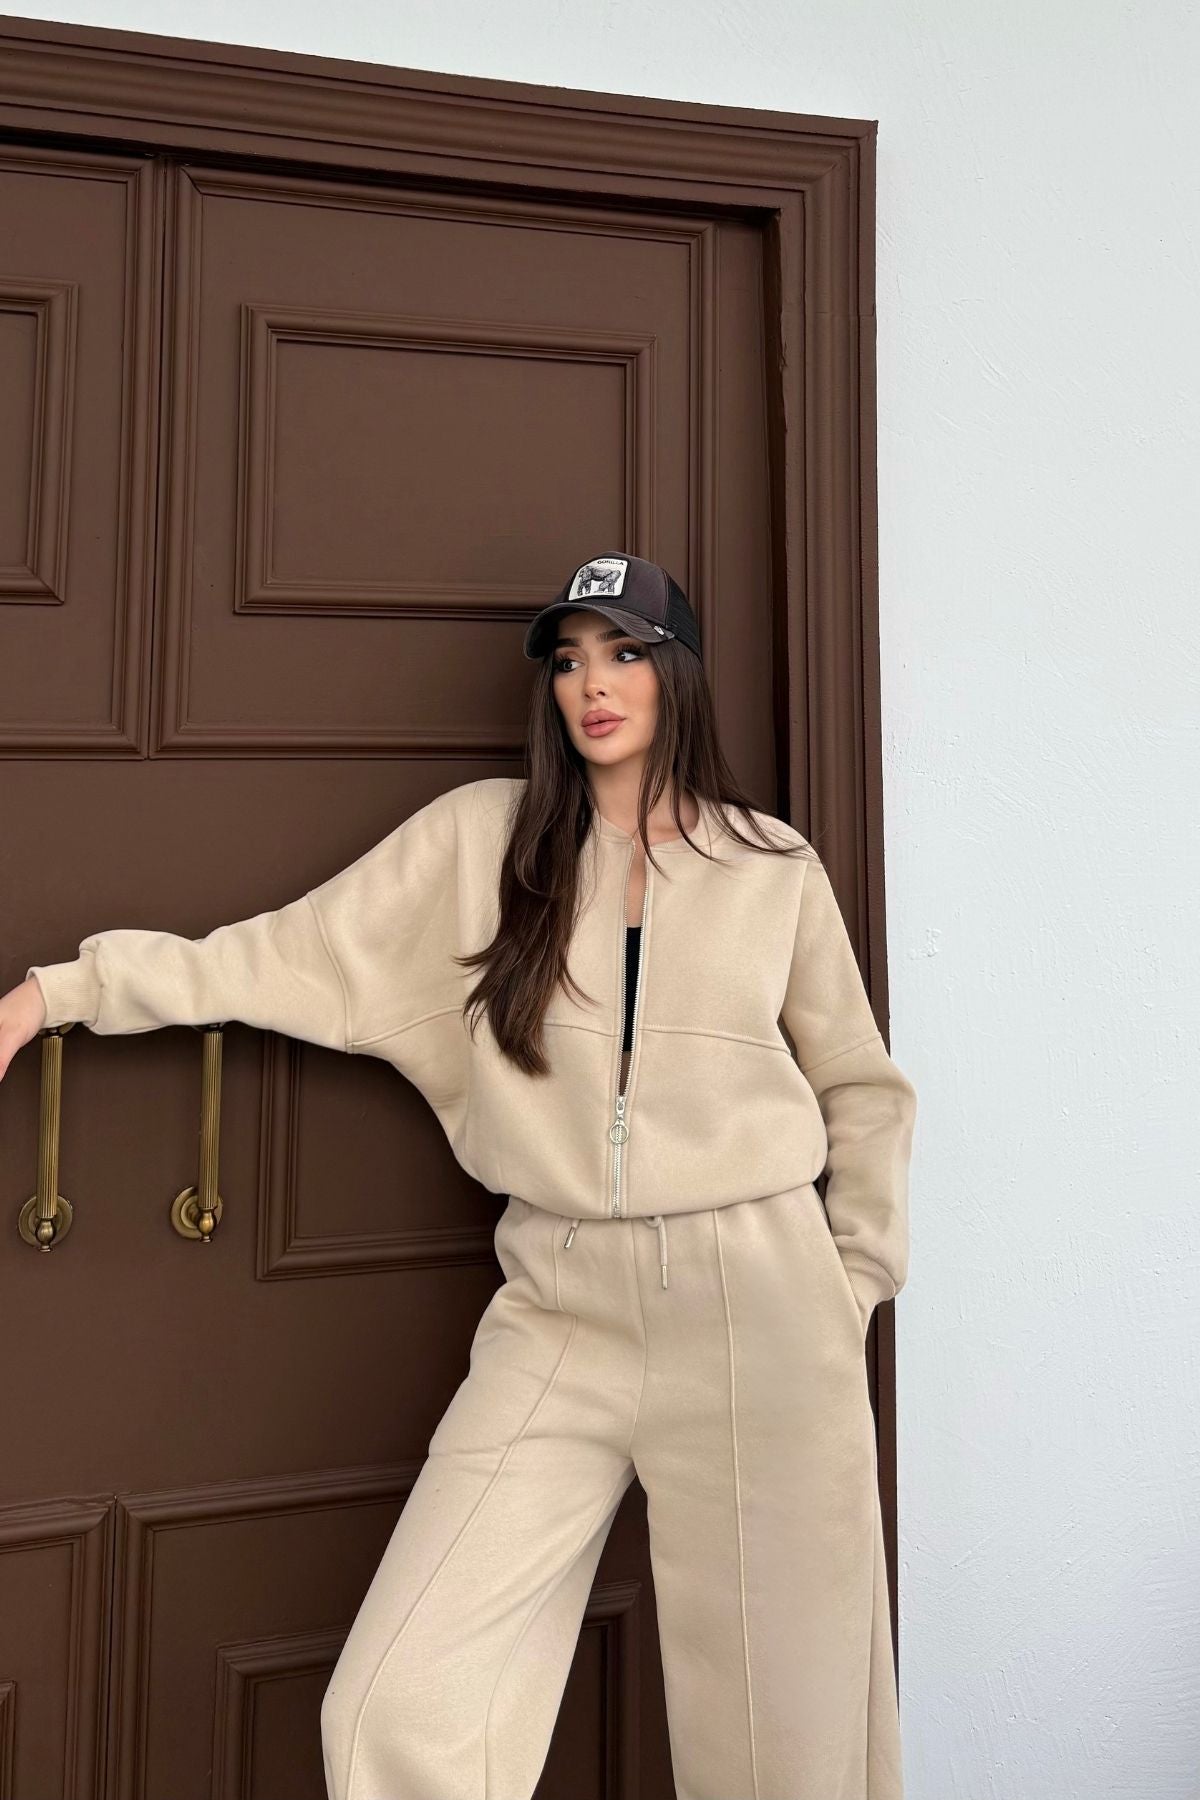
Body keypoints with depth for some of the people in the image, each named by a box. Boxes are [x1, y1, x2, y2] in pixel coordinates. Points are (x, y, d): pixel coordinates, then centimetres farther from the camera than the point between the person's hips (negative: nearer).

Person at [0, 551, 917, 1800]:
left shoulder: (776, 865, 5)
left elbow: (862, 1088, 12)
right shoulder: (484, 834, 3)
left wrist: (856, 1282, 7)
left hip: (754, 1305, 0)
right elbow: (290, 958, 0)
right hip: (558, 1310, 0)